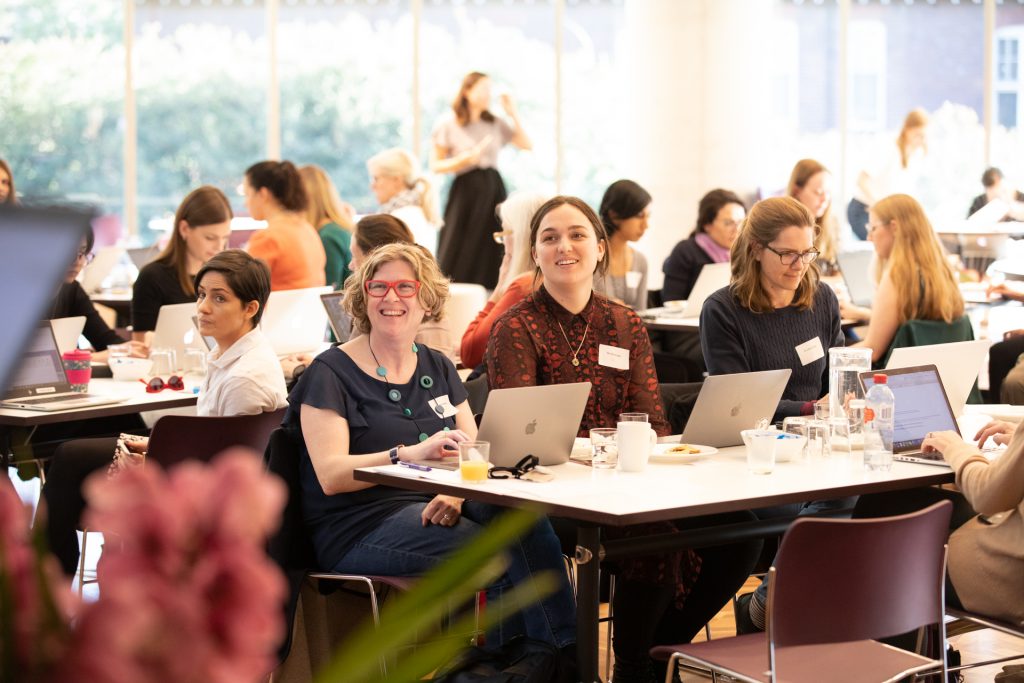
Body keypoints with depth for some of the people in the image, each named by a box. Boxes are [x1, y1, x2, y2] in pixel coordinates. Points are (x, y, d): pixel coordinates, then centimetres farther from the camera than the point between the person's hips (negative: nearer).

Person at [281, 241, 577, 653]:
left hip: (432, 511, 5)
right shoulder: (331, 373, -1)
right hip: (359, 527, -5)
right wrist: (411, 453, -30)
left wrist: (456, 493, -17)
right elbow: (330, 474, -14)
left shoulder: (438, 368, 18)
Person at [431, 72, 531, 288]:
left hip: (493, 189, 4)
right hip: (465, 190, -4)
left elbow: (527, 145, 7)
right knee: (458, 256, -7)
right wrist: (465, 158, -16)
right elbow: (435, 165, -1)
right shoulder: (449, 126, 0)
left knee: (489, 253, 0)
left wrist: (513, 114, 2)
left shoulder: (496, 124, 10)